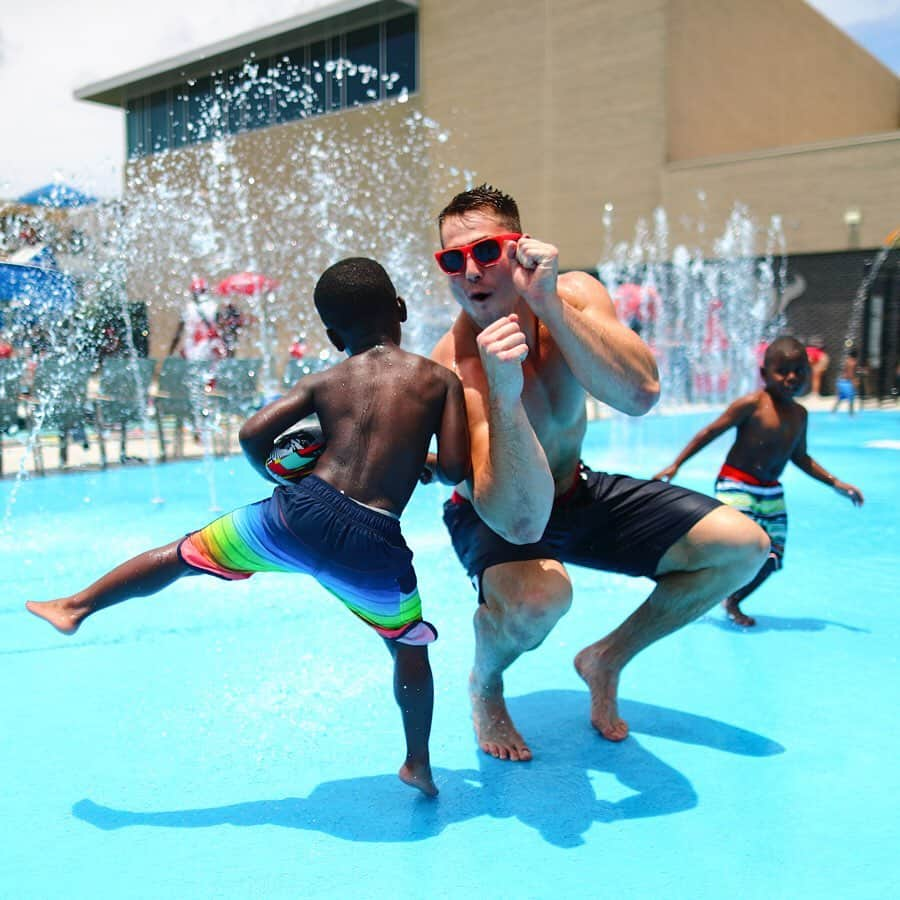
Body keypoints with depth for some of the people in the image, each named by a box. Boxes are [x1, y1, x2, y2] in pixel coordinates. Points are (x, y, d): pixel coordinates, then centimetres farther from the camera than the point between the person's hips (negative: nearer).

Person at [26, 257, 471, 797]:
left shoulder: (324, 382, 10)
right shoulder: (442, 379, 4)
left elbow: (252, 435, 3)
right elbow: (455, 470, -2)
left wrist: (279, 481, 22)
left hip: (301, 514, 1)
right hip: (374, 548, -1)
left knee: (183, 554, 22)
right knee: (411, 648, 23)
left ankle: (77, 606, 35)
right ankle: (419, 766, 33)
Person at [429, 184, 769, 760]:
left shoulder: (573, 294, -17)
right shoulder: (455, 366, -31)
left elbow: (639, 395, -35)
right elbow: (522, 523, -41)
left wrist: (548, 302, -41)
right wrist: (503, 392, -53)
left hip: (576, 491, 5)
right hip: (495, 516, -5)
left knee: (743, 546, -3)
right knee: (539, 594, -40)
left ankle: (606, 660, 14)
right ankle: (485, 683, -1)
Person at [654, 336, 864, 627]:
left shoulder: (799, 414, 7)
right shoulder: (752, 404, -13)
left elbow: (800, 457, 20)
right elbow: (710, 432, -10)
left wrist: (836, 483, 18)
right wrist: (675, 465, -14)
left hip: (771, 493, 7)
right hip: (736, 485, -7)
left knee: (771, 557, 4)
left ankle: (733, 602, 26)